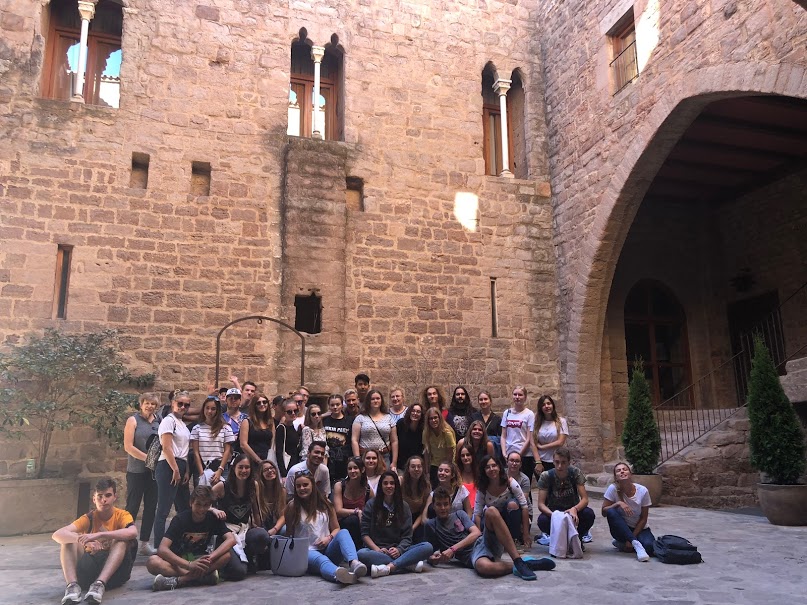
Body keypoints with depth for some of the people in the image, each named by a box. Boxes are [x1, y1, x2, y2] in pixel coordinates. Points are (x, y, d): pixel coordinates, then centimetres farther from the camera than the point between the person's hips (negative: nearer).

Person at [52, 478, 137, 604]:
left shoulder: (122, 515, -5)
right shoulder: (89, 518, 0)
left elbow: (133, 532, -29)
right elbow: (57, 535, -16)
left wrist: (99, 535, -37)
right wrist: (82, 539, -36)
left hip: (114, 571, -2)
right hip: (90, 569, 2)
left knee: (122, 540, -28)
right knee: (69, 540, -16)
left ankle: (99, 584, -40)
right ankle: (72, 585, -33)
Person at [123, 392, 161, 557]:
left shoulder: (159, 421, 8)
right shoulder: (133, 420, -3)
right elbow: (128, 446, -10)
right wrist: (147, 458, -15)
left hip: (154, 471, 5)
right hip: (136, 471, -5)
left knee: (151, 507, 8)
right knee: (132, 507, 1)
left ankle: (144, 543, 17)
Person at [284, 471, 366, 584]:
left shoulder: (325, 504, 14)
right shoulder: (292, 506, 5)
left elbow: (336, 528, 16)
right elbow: (289, 534, 7)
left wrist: (329, 538, -5)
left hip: (328, 549, 4)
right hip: (308, 551, -3)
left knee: (343, 533, -26)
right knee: (320, 559, -39)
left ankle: (354, 563, -54)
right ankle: (338, 574, -73)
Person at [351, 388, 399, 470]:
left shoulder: (388, 418, 11)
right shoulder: (360, 418, 5)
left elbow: (394, 441, 11)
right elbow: (354, 440, 0)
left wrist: (394, 462, 6)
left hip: (384, 457, 2)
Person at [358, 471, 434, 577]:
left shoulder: (404, 507, 12)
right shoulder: (371, 505, 7)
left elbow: (407, 536, 7)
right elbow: (365, 533, 2)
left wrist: (399, 549, -15)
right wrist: (377, 549, -15)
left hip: (399, 550, 2)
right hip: (377, 550, -2)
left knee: (427, 547, -24)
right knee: (361, 554, -37)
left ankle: (388, 567, -39)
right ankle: (409, 564, -32)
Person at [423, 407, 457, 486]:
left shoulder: (447, 432, -21)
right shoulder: (426, 432, -11)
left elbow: (450, 453, -14)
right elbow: (427, 452, -7)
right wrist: (427, 470, -7)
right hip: (434, 465, 3)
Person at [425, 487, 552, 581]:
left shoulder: (459, 514, 18)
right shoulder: (431, 525, 15)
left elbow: (476, 533, 3)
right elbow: (434, 550, 17)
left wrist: (452, 549, -8)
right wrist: (434, 557, -9)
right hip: (470, 555, -3)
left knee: (491, 512, -29)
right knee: (484, 567, -44)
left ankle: (519, 562, -30)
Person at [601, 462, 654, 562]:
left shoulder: (643, 491, -14)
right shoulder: (613, 488, -15)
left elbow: (643, 519, -7)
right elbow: (604, 512, -12)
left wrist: (632, 537, -14)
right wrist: (618, 503, -29)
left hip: (639, 528, 0)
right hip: (621, 529, 0)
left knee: (649, 546, -31)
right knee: (611, 512, -31)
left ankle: (622, 544, 0)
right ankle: (636, 544, -27)